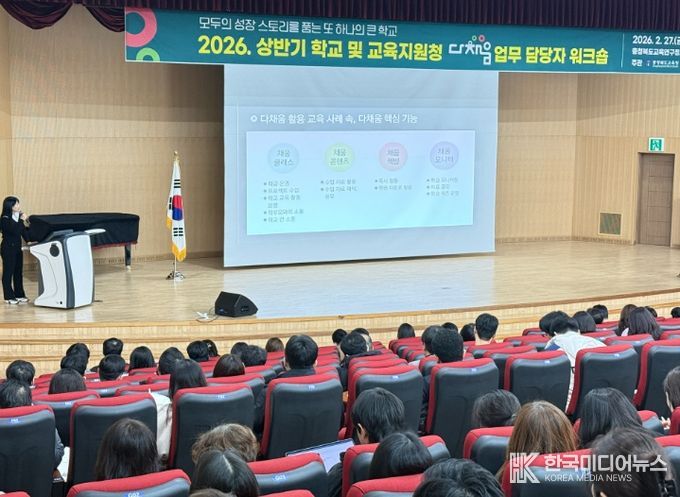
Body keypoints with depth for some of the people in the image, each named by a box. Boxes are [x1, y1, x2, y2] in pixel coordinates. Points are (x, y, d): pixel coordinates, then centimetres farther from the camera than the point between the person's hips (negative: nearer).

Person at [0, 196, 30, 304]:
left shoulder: (19, 216, 6)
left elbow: (23, 231, 9)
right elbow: (15, 231, -24)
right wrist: (22, 221, -21)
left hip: (17, 247, 7)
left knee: (18, 272, 11)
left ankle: (19, 295, 19)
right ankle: (9, 297, 6)